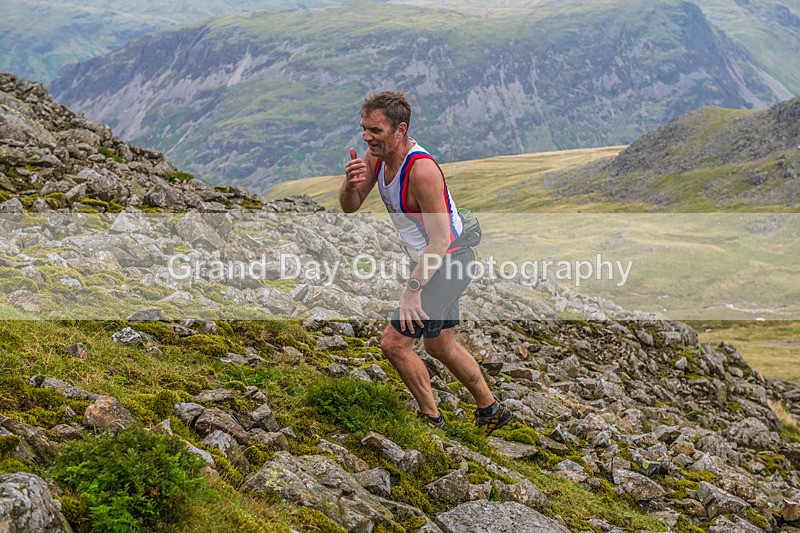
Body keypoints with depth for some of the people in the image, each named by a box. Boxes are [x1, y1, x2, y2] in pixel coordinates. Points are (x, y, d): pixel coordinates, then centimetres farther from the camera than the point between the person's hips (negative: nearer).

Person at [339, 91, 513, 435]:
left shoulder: (422, 170, -29)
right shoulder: (375, 155, -4)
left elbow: (440, 241, -29)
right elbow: (349, 207, 0)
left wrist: (412, 290, -31)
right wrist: (351, 183, -23)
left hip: (449, 261, -9)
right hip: (432, 260, 9)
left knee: (394, 343, -10)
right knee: (439, 345, 22)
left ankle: (431, 419, 10)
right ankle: (491, 410, 40)